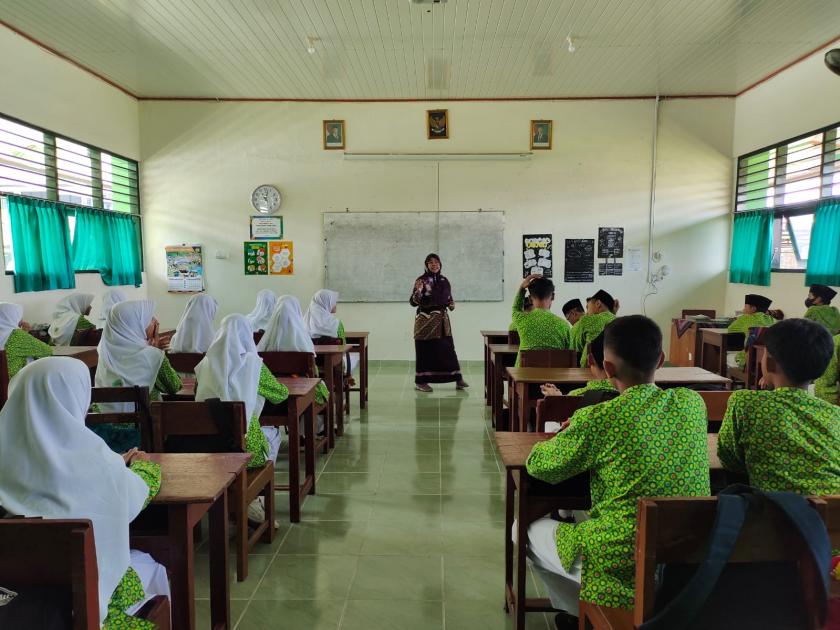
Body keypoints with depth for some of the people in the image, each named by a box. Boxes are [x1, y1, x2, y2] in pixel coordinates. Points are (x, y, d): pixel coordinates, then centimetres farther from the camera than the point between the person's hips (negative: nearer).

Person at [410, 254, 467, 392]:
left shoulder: (444, 281, 9)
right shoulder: (421, 280, -6)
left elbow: (449, 299, 20)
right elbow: (413, 302, -12)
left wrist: (451, 304, -1)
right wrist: (418, 290, -29)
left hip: (442, 320, 5)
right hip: (425, 320, -5)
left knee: (448, 348, 6)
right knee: (425, 350, 0)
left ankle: (457, 379, 12)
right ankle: (421, 382, 10)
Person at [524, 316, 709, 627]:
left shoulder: (597, 419, -21)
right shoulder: (693, 403, -5)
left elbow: (537, 466, -6)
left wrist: (565, 438, 14)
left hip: (625, 569, -5)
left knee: (527, 530, 18)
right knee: (576, 517, 30)